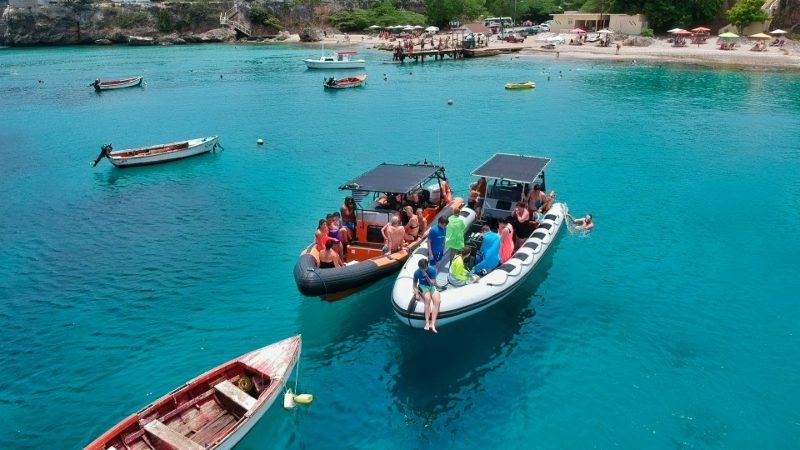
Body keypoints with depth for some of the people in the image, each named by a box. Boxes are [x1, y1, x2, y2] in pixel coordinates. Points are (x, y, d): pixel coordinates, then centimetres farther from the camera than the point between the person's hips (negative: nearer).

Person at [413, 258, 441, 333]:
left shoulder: (432, 270, -13)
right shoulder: (417, 272, -12)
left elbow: (432, 284, -11)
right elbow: (415, 285, 0)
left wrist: (426, 276, -25)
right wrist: (416, 293, -18)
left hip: (431, 286, 2)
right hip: (423, 286, -2)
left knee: (437, 301, -29)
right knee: (427, 298, -36)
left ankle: (432, 324, -35)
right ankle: (427, 322, -36)